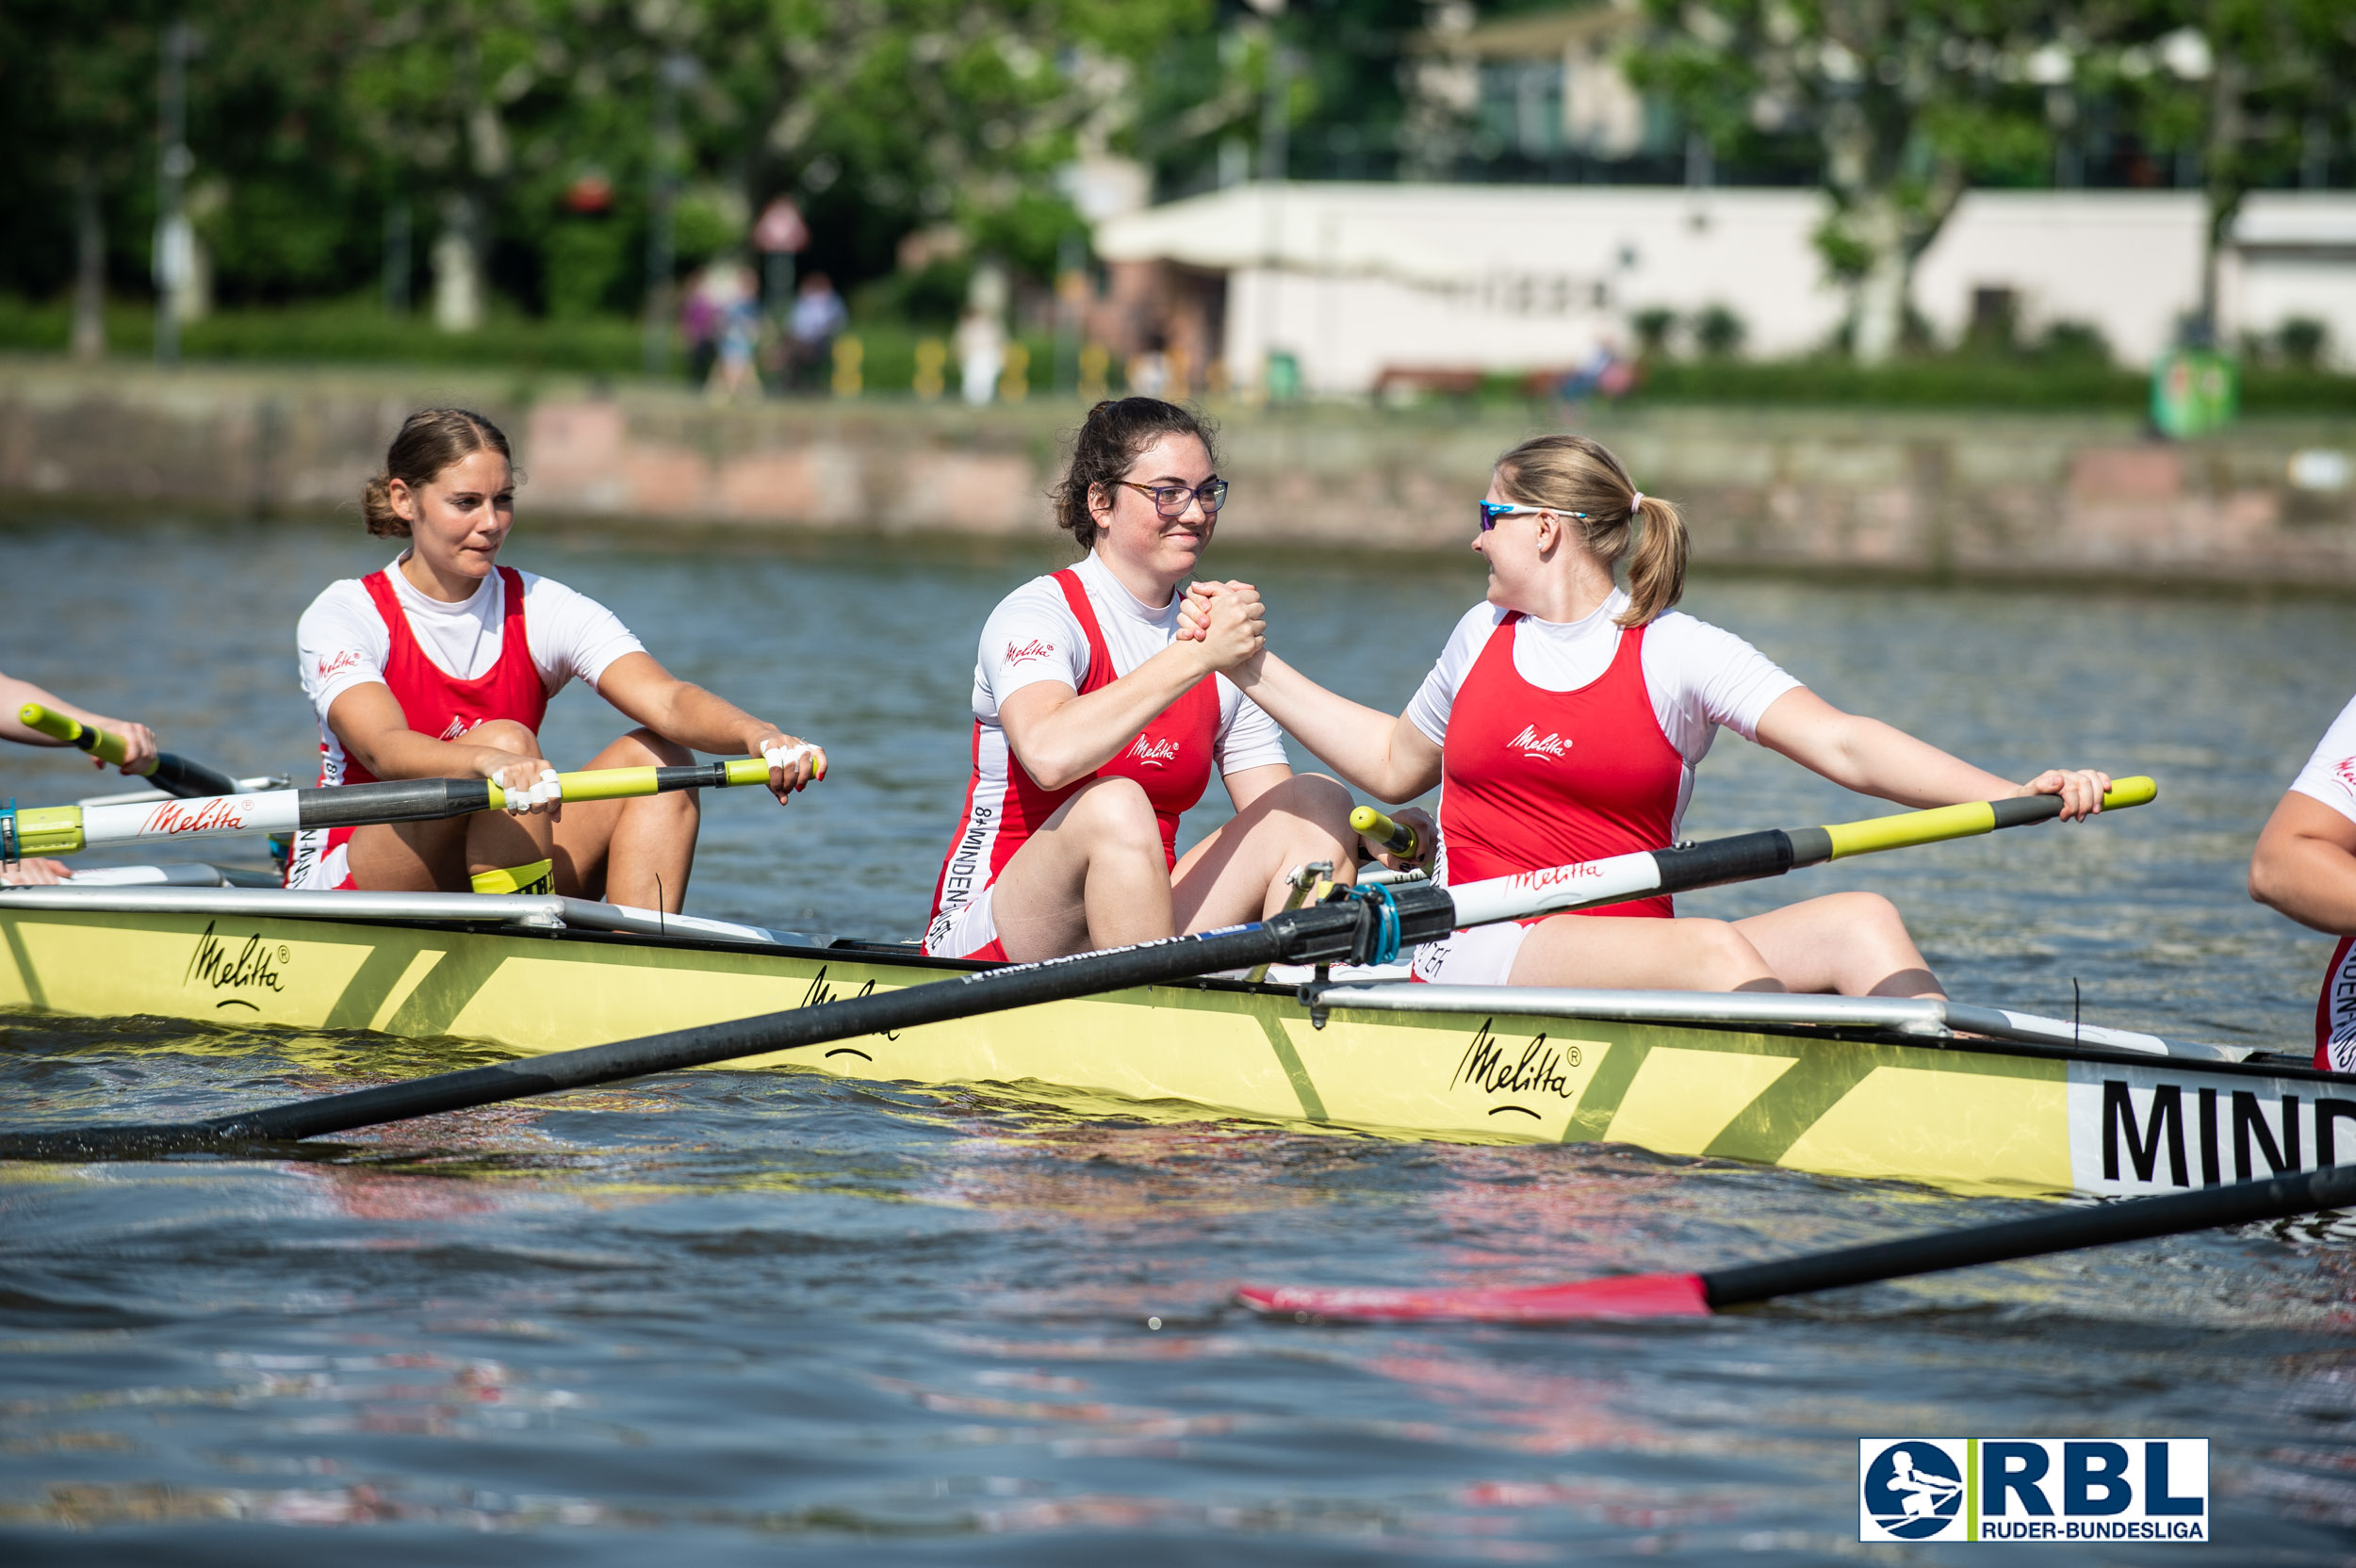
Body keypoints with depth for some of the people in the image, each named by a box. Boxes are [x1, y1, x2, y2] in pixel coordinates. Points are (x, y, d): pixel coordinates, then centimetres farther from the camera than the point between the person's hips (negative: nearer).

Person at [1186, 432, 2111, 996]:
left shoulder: (1679, 653, 3)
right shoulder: (1481, 639, 15)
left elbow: (1843, 744, -8)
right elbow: (1394, 765, 31)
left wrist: (2010, 797, -22)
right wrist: (1252, 668, 29)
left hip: (1634, 949, 1)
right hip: (1484, 953, -1)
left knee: (1861, 922, -21)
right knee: (1711, 948, -30)